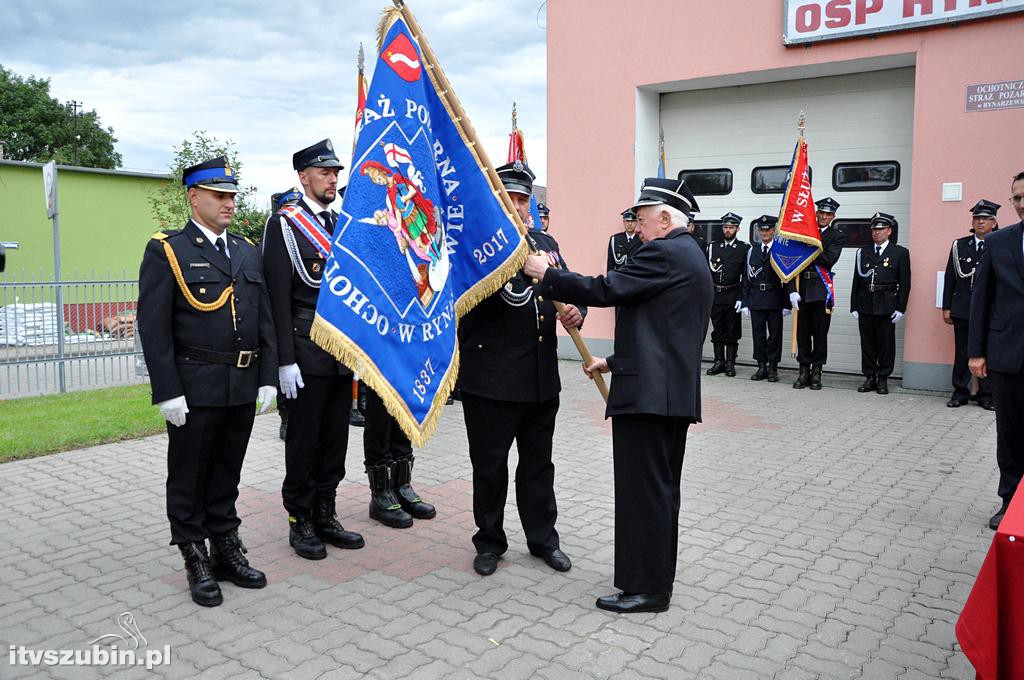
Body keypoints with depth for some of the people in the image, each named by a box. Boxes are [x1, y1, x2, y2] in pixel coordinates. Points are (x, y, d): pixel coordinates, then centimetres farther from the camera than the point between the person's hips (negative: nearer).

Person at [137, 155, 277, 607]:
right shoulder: (166, 251, -4)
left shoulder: (248, 252, 13)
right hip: (195, 390, -5)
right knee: (190, 478, 8)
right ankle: (197, 561, 21)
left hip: (243, 388, 5)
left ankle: (226, 550, 28)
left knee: (226, 475, 16)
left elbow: (264, 320, 12)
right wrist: (168, 392, -15)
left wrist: (267, 378, 5)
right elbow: (154, 328, -9)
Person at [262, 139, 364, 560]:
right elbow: (279, 297, -11)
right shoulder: (284, 224, -6)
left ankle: (325, 515, 24)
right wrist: (285, 361, -16)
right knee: (304, 439, 3)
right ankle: (301, 521, 17)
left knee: (335, 438, 11)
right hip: (307, 352, -6)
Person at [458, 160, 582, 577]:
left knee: (538, 462, 16)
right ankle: (490, 542, 26)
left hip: (541, 378, 5)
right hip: (490, 378, -5)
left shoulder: (546, 243, 13)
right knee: (489, 465, 8)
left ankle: (543, 539, 31)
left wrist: (575, 311, -5)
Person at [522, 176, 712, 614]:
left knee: (643, 490, -4)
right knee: (661, 489, 16)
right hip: (676, 392, 11)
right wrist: (614, 362, 25)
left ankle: (645, 587, 4)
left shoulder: (663, 253, -12)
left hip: (647, 393, -11)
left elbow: (604, 291, -17)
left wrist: (546, 273, -6)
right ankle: (655, 577, 27)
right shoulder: (691, 257, 20)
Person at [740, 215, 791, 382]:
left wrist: (787, 304, -8)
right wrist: (745, 302, 3)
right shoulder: (752, 252, 11)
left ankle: (773, 368, 10)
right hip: (755, 299, 3)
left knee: (775, 334, 2)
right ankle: (762, 367, 14)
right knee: (758, 334, 5)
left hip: (775, 300, -3)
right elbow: (746, 279, 10)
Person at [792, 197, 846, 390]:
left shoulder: (837, 236, 6)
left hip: (821, 290, -2)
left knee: (820, 332, 3)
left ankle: (816, 372, 11)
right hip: (802, 289, 2)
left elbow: (829, 260, -12)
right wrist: (793, 290, -6)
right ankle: (804, 371, 13)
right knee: (802, 332, 5)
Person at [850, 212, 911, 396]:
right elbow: (856, 281, 11)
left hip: (887, 307, -3)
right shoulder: (863, 252, 12)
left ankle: (883, 379, 11)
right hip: (865, 305, 3)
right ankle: (870, 378, 15)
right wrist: (854, 307, 5)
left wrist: (900, 309, -6)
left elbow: (904, 283, 0)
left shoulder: (900, 253, 4)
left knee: (886, 344, 2)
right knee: (867, 343, 6)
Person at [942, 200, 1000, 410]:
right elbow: (950, 278, 8)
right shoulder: (960, 245, 8)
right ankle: (960, 392, 14)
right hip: (962, 309, 2)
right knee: (962, 352, 5)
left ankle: (986, 394, 12)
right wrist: (946, 307, 4)